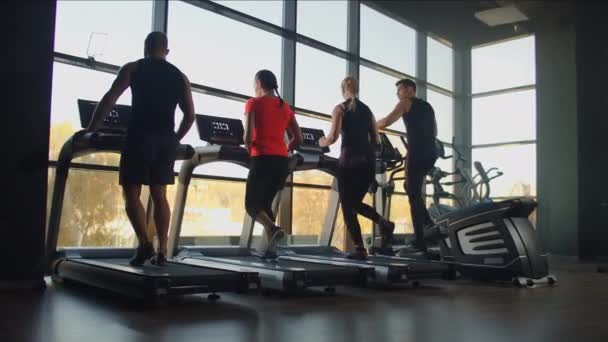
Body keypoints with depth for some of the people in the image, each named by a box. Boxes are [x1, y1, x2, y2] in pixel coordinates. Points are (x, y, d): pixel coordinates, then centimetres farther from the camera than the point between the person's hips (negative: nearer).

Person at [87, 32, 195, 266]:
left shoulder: (133, 69, 6)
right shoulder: (179, 76, 15)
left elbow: (109, 100, -1)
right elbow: (190, 116, 12)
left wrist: (90, 130, 6)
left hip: (140, 137, -3)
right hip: (166, 140, 4)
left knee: (131, 194, 3)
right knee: (160, 196, 9)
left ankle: (144, 243, -12)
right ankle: (162, 251, 6)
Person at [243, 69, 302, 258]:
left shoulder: (253, 103, 0)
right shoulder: (285, 106, 15)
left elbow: (248, 135, -10)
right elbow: (298, 138, 13)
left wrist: (250, 150, 8)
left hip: (263, 159, -6)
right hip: (282, 161, 6)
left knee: (251, 204, 4)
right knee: (265, 203, 17)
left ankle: (273, 229, -24)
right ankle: (270, 248, 9)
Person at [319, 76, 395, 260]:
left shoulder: (340, 109, -2)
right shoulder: (367, 110, 14)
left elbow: (333, 137, -11)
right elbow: (375, 140, 14)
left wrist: (322, 143, 9)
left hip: (350, 160, -5)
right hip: (368, 160, 5)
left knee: (347, 206, 5)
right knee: (356, 202, 20)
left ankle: (359, 249, 1)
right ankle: (383, 221, -5)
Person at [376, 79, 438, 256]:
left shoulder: (405, 103, 3)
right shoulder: (427, 106, 23)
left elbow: (385, 122, -6)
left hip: (417, 154, -7)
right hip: (430, 154, 7)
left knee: (414, 195, -5)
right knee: (412, 188, 24)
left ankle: (419, 244, -6)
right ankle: (428, 223, 12)